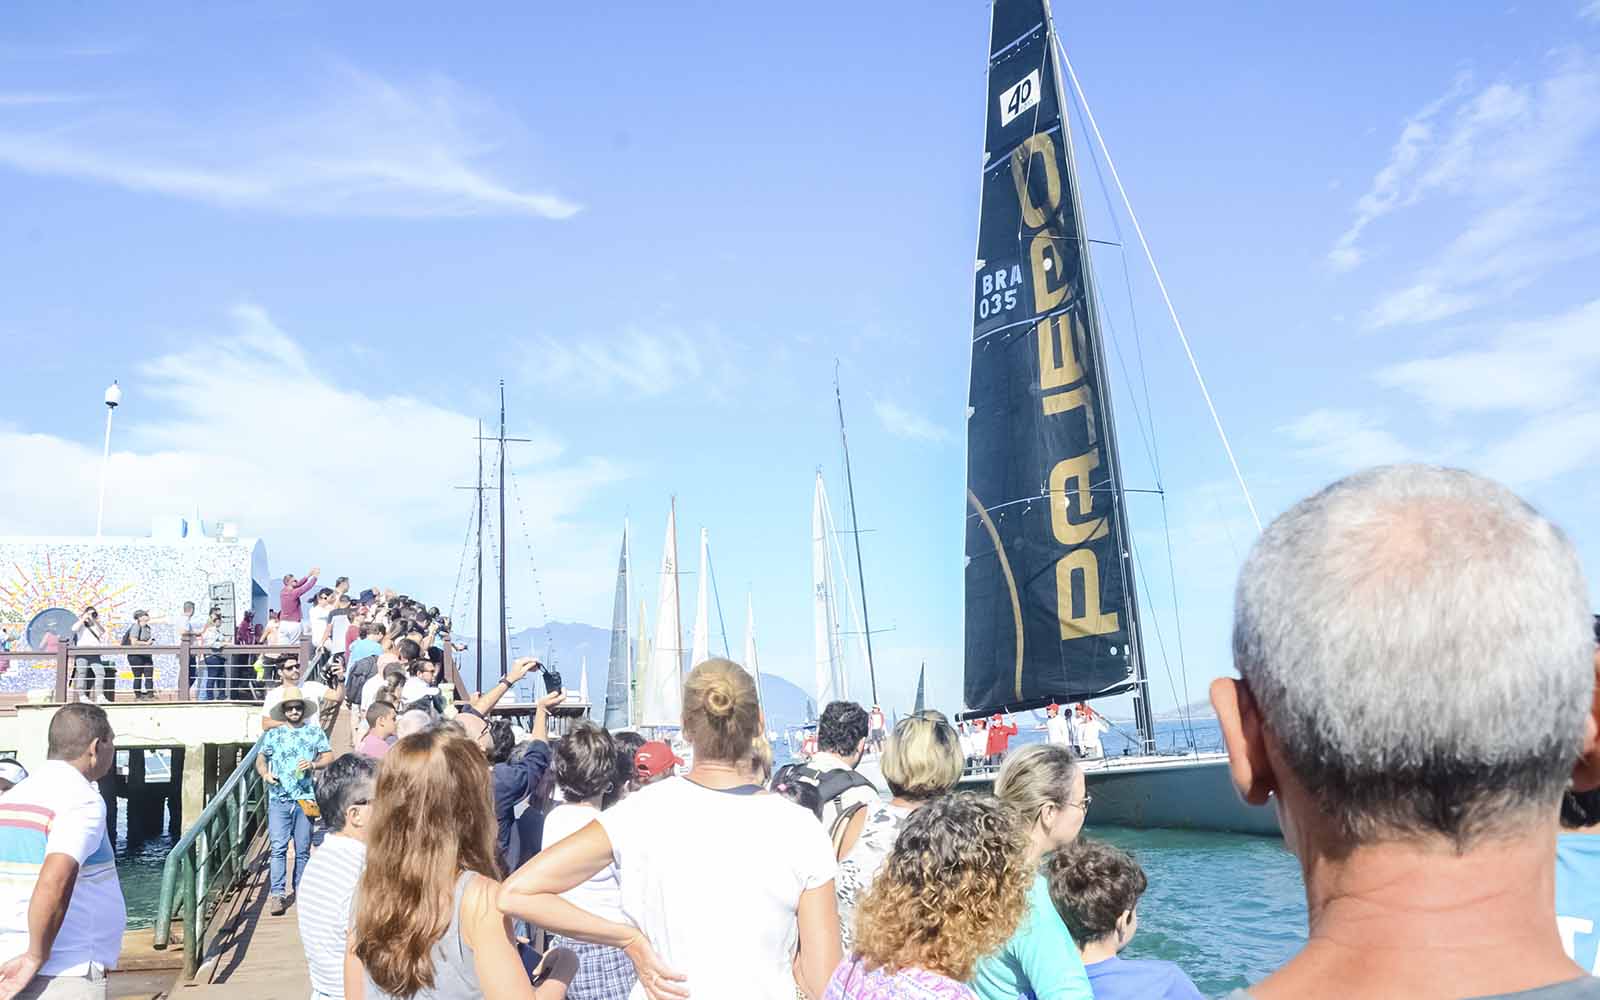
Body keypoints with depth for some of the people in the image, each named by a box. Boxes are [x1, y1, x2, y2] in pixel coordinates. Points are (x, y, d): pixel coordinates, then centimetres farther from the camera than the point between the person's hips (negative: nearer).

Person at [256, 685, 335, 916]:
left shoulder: (315, 732, 9)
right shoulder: (273, 734, 11)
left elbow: (329, 757, 6)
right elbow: (261, 758, 14)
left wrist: (313, 764, -12)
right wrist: (264, 773, -7)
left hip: (305, 798, 1)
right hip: (279, 798, 0)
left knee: (303, 848, 6)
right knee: (278, 847, -9)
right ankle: (277, 893, -8)